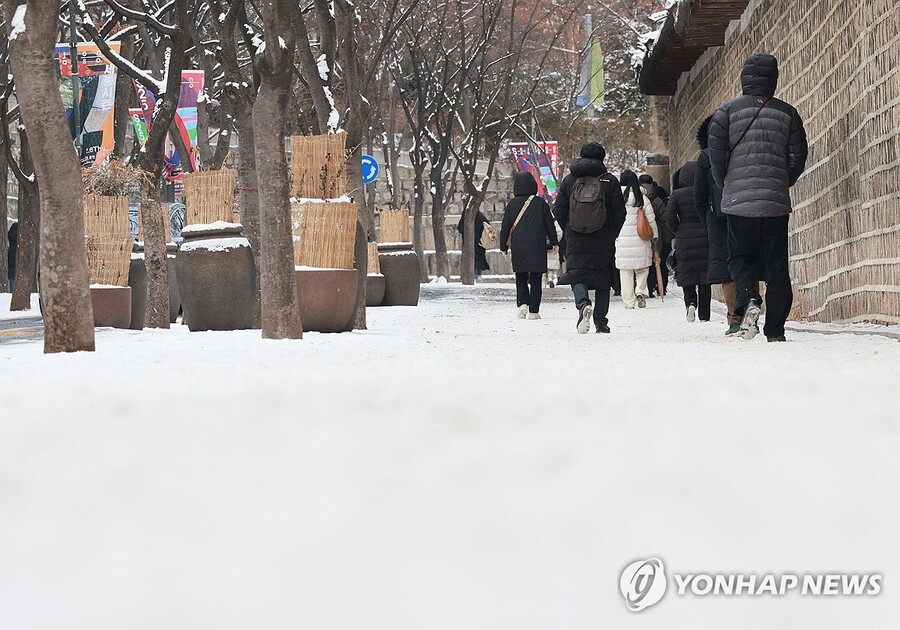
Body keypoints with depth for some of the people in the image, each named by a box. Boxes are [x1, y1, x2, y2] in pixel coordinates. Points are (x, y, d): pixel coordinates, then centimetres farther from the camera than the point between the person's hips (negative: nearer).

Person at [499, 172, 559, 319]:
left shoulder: (512, 204, 1)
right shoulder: (540, 203, -1)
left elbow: (505, 228, 4)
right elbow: (549, 224, 4)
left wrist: (503, 247, 13)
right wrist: (554, 243, 14)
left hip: (518, 248, 1)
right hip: (537, 247, -1)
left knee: (521, 279, 11)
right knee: (536, 280, 4)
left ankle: (522, 303, -12)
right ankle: (533, 311, 0)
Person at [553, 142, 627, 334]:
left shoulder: (569, 180, 3)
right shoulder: (610, 181, -2)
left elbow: (559, 210, 5)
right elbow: (620, 212, -1)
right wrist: (612, 235, 12)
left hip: (575, 240, 0)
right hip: (603, 241, 0)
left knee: (577, 275, 1)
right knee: (603, 278, 10)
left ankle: (583, 303, -30)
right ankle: (600, 321, 10)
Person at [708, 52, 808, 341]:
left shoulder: (727, 111, 1)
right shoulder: (788, 114, 6)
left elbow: (716, 157, -1)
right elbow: (798, 159, 5)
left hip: (738, 201, -1)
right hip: (777, 202, 1)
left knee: (740, 256, 11)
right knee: (776, 264, 6)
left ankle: (749, 299, -19)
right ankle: (775, 330, 2)